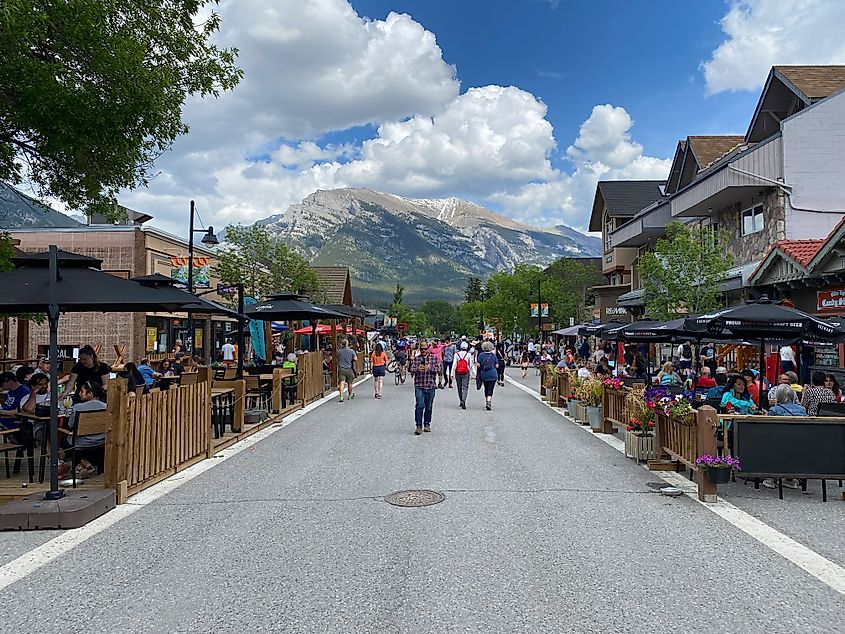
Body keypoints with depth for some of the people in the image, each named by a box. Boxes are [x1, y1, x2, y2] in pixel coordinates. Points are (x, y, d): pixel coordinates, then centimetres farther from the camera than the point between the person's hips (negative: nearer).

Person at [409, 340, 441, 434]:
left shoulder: (434, 358, 8)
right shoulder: (415, 359, 7)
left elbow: (438, 370, -1)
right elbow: (412, 370, -2)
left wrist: (430, 368, -20)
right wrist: (417, 369, -24)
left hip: (431, 386, 1)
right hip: (419, 386, -1)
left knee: (429, 407, 8)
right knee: (419, 406, -10)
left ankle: (427, 424, 22)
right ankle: (418, 426, -8)